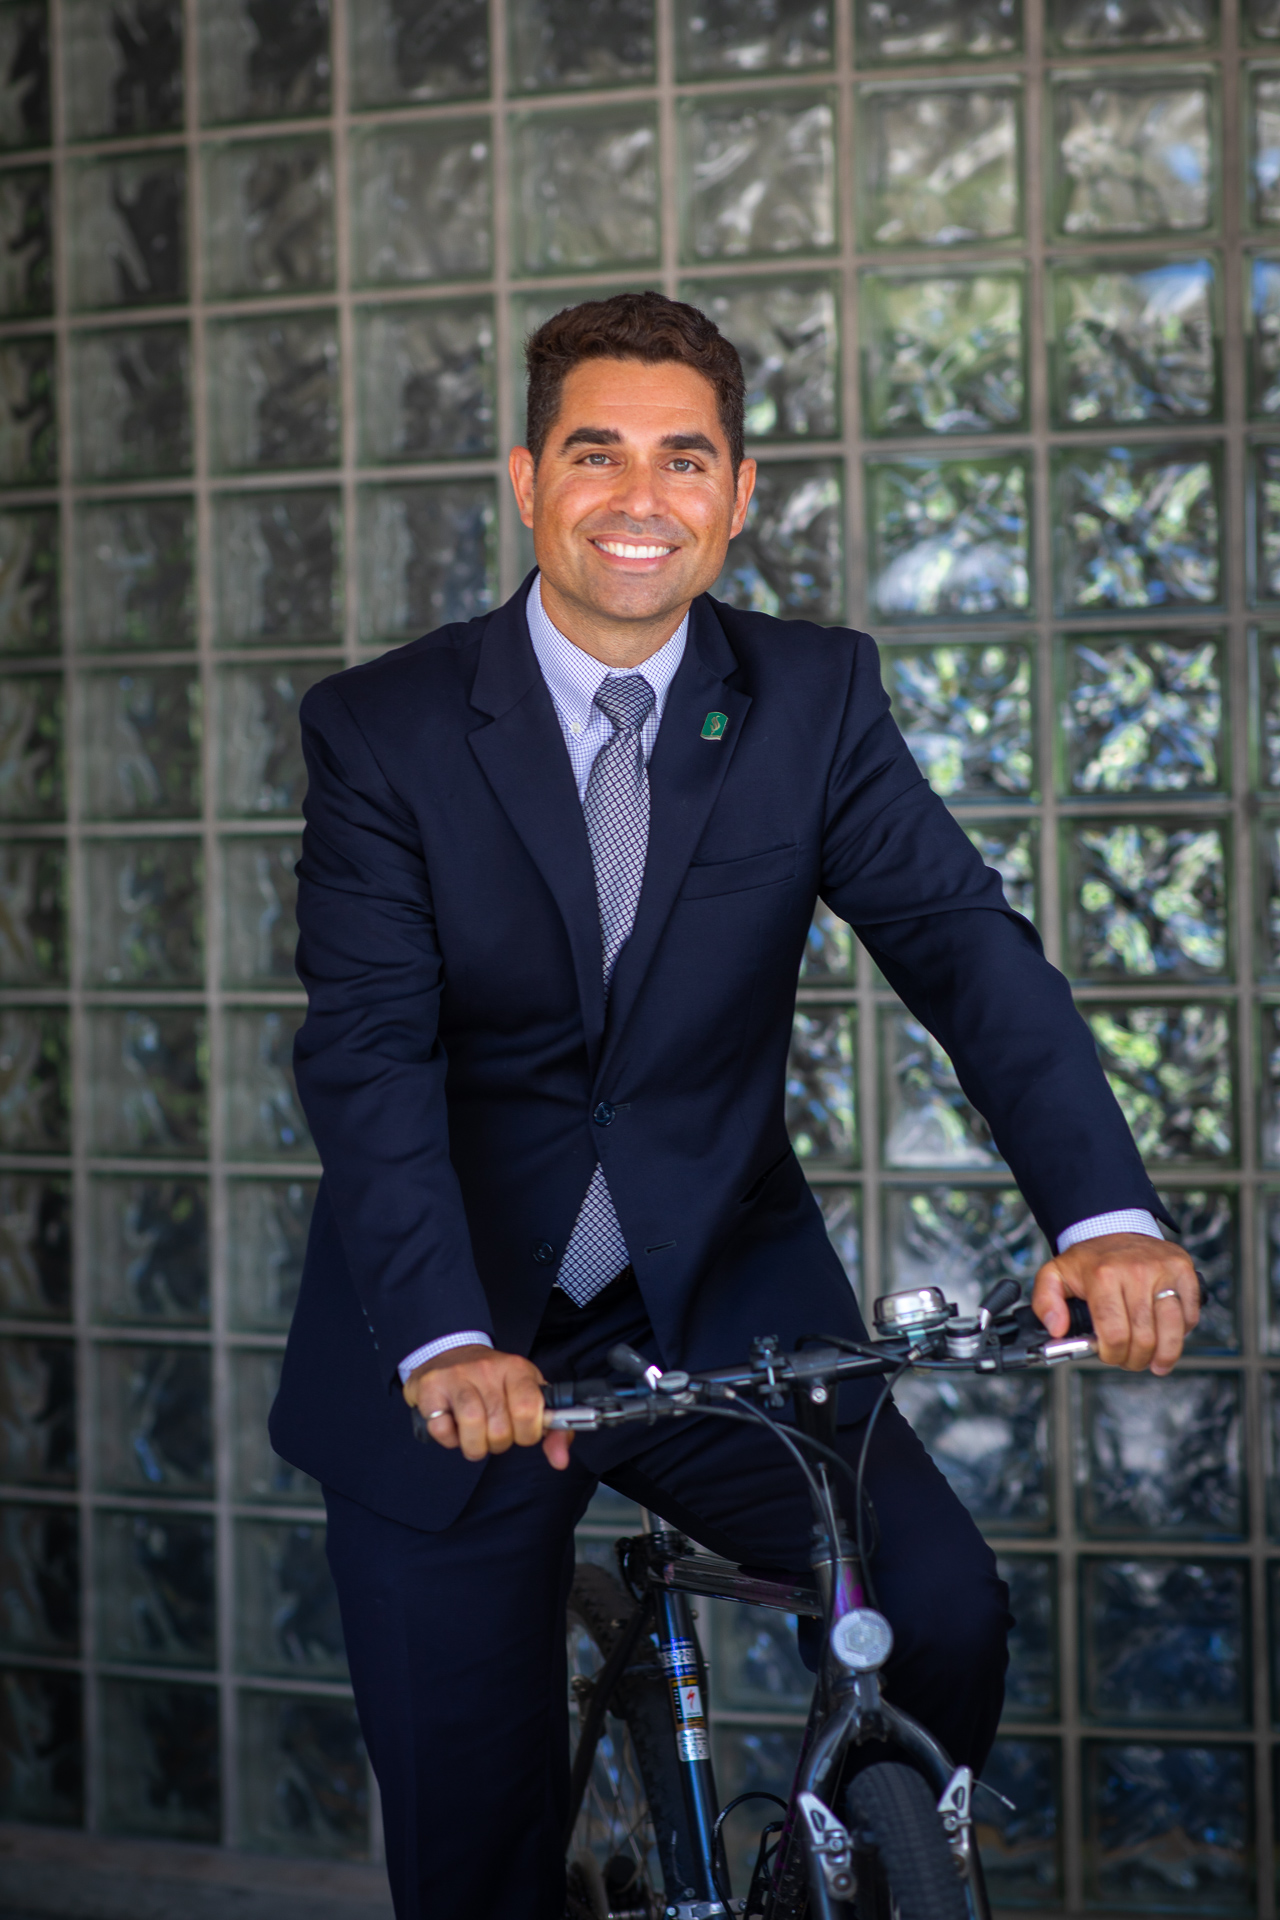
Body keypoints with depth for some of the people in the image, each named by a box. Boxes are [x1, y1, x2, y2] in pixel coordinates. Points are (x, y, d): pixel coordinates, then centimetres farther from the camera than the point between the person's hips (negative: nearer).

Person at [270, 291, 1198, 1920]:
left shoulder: (816, 698, -2)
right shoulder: (382, 731, -9)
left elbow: (965, 945, -14)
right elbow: (368, 1053, -19)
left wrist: (1104, 1211, -31)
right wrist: (443, 1343, -36)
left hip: (719, 1299, 2)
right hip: (454, 1345, -1)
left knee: (942, 1618, -18)